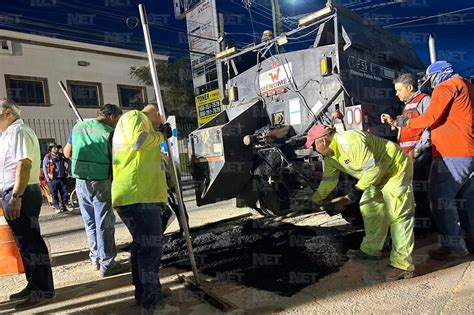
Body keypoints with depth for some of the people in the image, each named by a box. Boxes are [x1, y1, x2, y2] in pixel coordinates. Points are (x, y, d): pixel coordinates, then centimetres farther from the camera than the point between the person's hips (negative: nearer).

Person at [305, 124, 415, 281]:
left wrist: (359, 188, -24)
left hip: (396, 168, -10)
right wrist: (317, 198, 18)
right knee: (369, 208, 13)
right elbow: (328, 179, 13)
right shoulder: (331, 154, 1)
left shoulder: (350, 142, -32)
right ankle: (371, 250, 27)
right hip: (379, 175, 10)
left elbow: (373, 168, -31)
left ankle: (402, 265, -6)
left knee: (398, 216, -10)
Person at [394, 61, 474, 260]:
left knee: (441, 198, -5)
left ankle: (453, 246, -4)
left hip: (451, 154, -9)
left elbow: (431, 118, -13)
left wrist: (406, 122, 1)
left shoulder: (446, 87, -6)